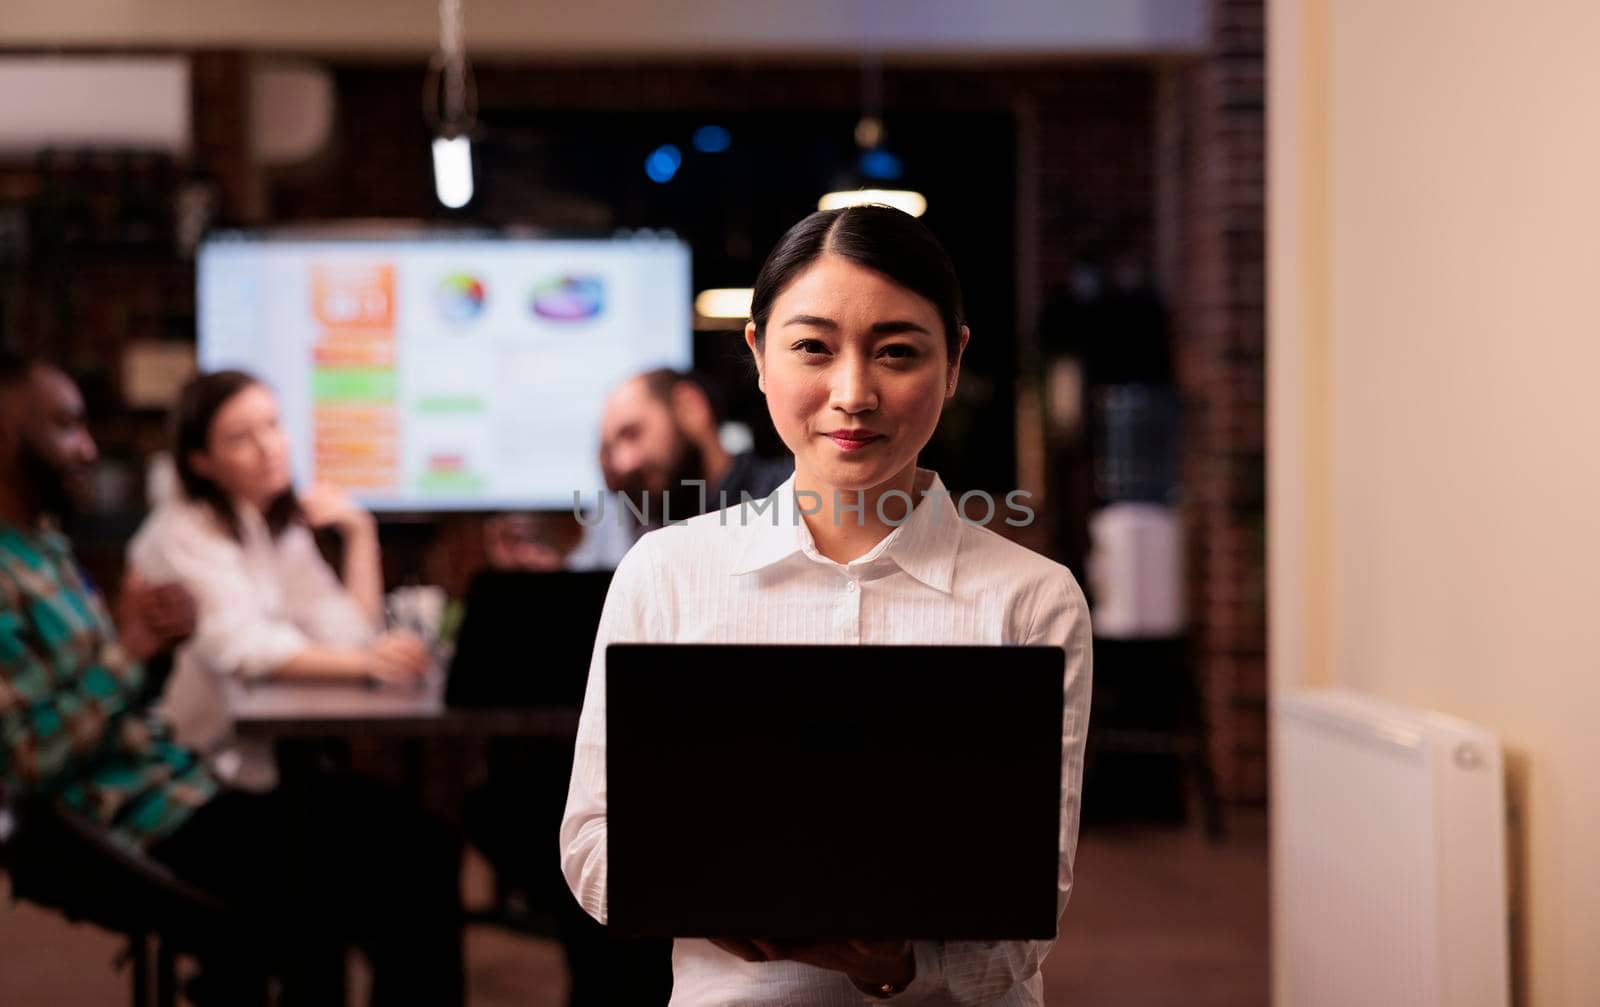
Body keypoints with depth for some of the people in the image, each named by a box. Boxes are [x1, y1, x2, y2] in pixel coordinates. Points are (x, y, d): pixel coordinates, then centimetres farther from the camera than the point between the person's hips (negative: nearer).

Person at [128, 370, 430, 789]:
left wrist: (360, 534, -3)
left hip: (267, 758, 7)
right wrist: (366, 664, -38)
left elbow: (350, 638, 3)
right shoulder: (184, 533, -11)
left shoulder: (282, 525, 11)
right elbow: (242, 648, -27)